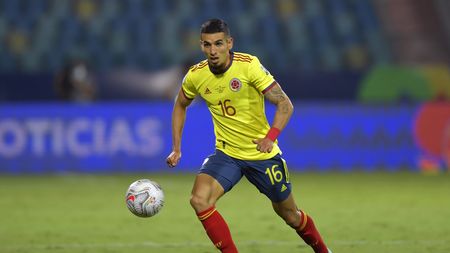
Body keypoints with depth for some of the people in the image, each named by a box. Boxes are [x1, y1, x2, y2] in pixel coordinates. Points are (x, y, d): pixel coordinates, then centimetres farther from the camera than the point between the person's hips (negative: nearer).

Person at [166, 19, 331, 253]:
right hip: (226, 154, 2)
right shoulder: (195, 75, -7)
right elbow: (180, 106, 14)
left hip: (263, 154, -2)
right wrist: (176, 149, 7)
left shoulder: (249, 65, -19)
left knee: (288, 214, 12)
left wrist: (270, 137, -31)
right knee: (199, 200, -24)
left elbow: (285, 104, -18)